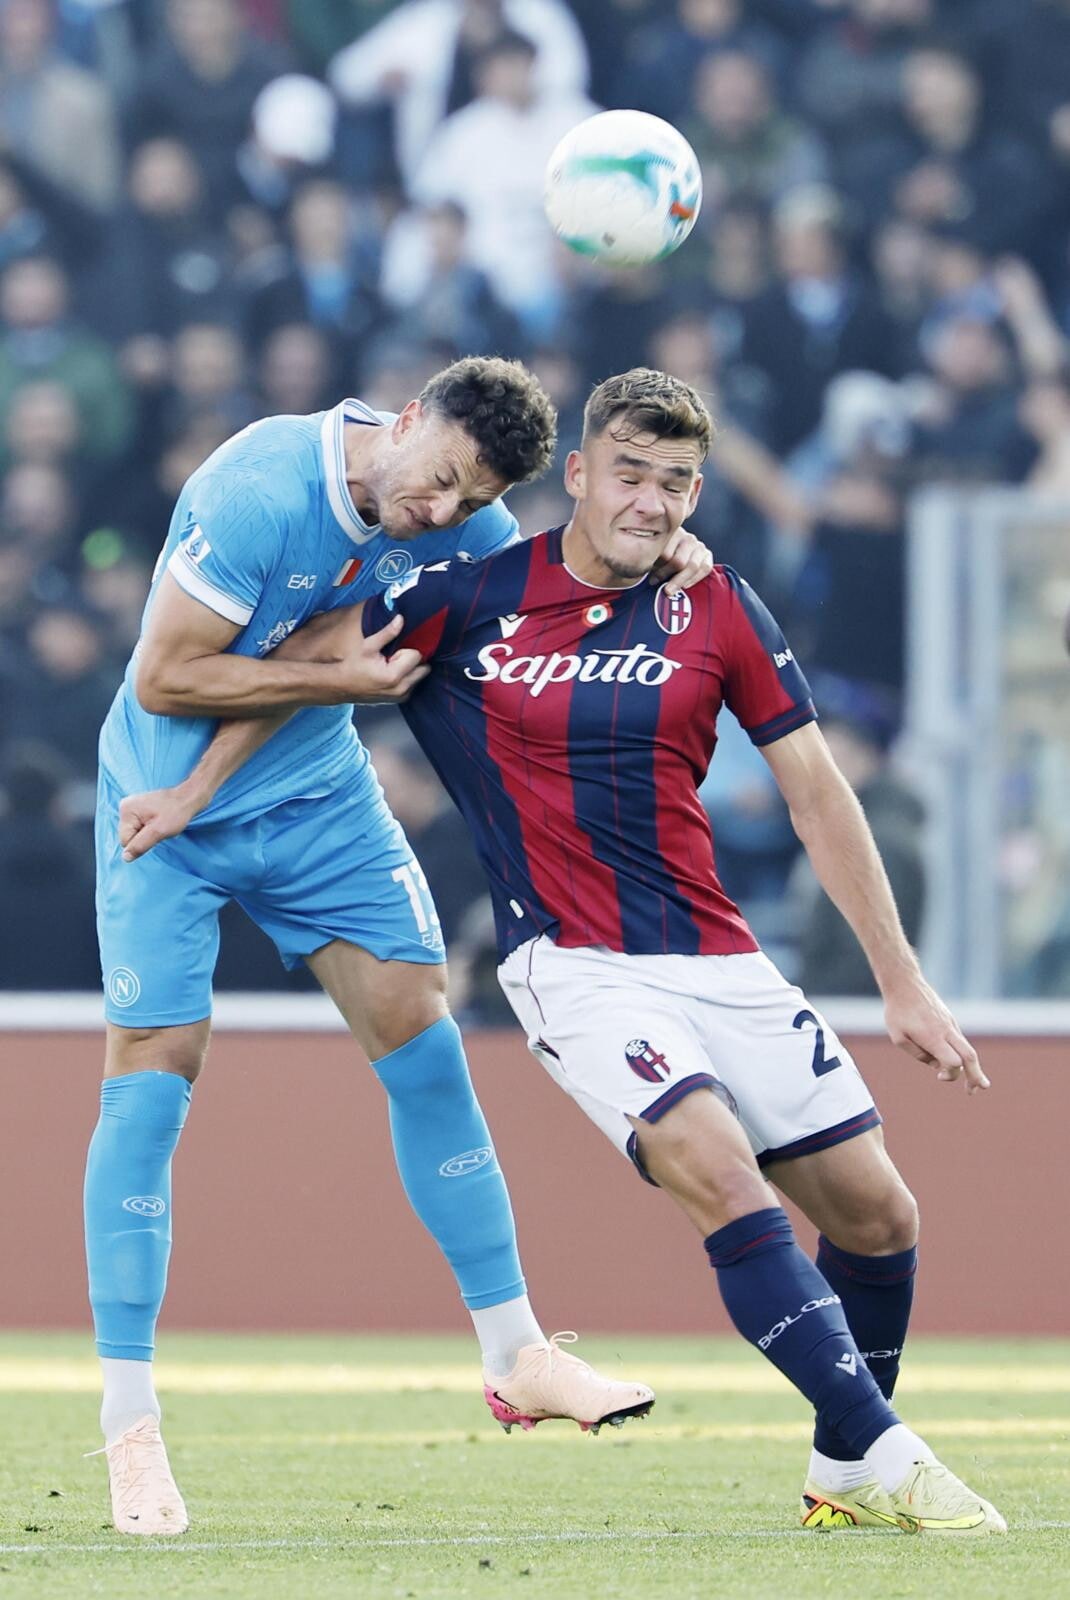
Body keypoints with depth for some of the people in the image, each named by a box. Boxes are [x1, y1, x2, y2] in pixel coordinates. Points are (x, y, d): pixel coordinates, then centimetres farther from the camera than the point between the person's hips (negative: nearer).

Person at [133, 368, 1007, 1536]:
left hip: (719, 959, 4)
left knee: (875, 1216, 3)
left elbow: (816, 793, 6)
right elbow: (309, 656, 12)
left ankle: (843, 1475, 25)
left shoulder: (714, 606, 3)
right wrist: (198, 789, 13)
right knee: (722, 1178, -27)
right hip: (574, 967, -4)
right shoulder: (474, 597, -4)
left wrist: (902, 982, 6)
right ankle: (890, 1455, -28)